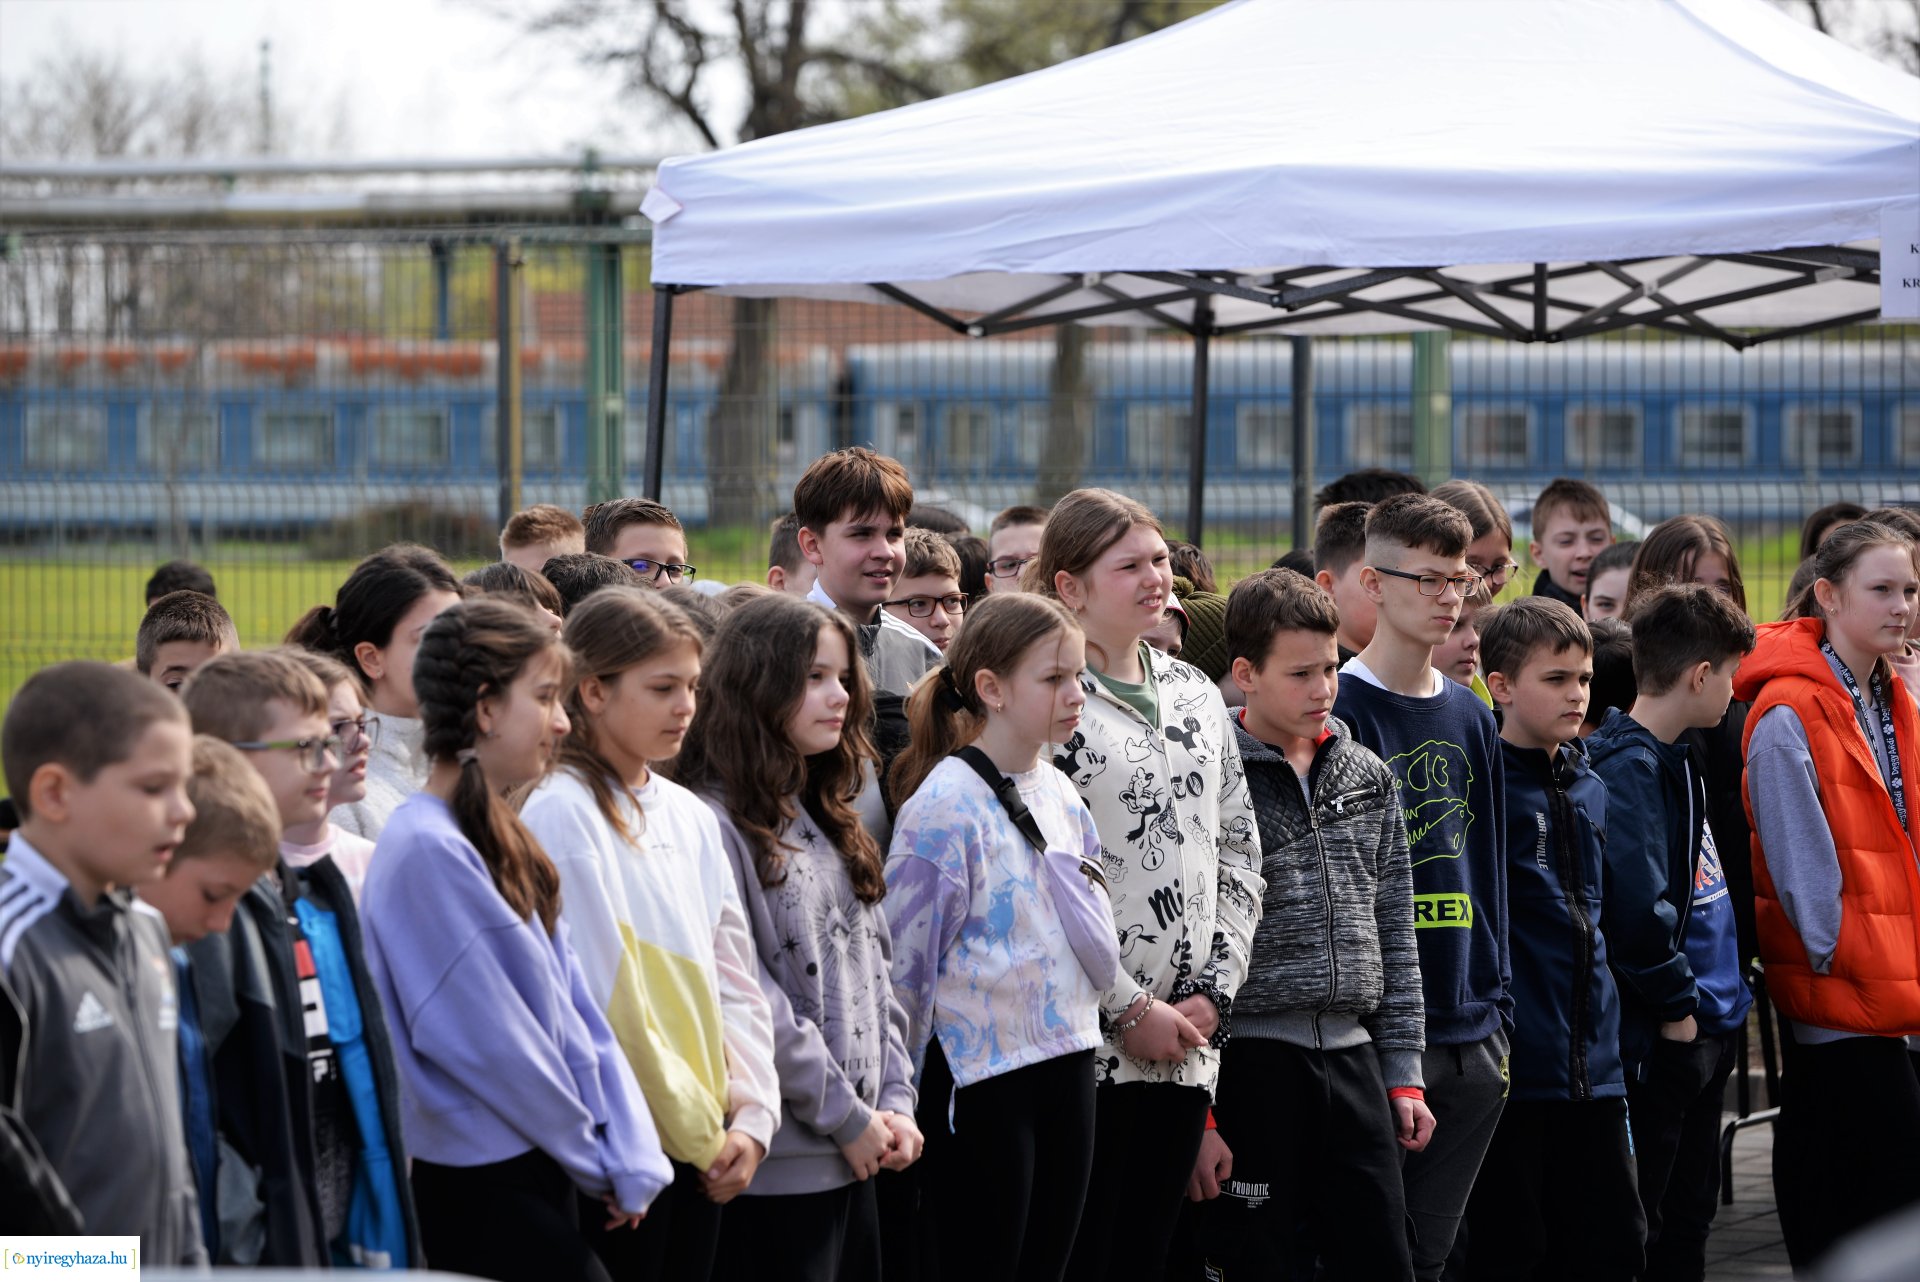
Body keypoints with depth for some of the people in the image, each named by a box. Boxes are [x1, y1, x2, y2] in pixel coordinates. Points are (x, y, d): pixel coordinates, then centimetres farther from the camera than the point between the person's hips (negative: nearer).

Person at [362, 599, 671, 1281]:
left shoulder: (497, 837, 12)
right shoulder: (428, 849, -16)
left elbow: (571, 1006, 9)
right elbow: (487, 1042, -16)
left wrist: (629, 1153, -1)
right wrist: (599, 1160, -5)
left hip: (538, 1173, 9)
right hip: (482, 1192, -9)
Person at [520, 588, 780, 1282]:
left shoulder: (688, 815, 12)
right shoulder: (559, 815, -11)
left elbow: (733, 979, 13)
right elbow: (608, 1002, -15)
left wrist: (751, 1118, 0)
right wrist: (700, 1133, -12)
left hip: (702, 1144, 7)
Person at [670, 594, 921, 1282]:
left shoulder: (830, 825, 17)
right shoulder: (719, 827, -12)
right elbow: (747, 1002, -17)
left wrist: (895, 1103, 4)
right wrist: (847, 1118, -12)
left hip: (856, 1159, 8)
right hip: (779, 1166, -8)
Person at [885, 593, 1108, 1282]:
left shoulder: (1059, 793, 10)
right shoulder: (947, 805, -14)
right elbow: (906, 958, -12)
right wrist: (900, 1097, -10)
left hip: (1068, 1062, 7)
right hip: (980, 1076, -7)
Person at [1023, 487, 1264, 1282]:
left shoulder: (1196, 697, 15)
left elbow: (1239, 860, 17)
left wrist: (1213, 993, 3)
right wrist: (1129, 1009, -13)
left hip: (1186, 1039, 6)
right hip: (1084, 1039, -6)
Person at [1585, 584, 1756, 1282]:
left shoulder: (1676, 758, 14)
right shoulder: (1628, 767, -18)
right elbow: (1639, 904, -27)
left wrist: (1721, 992, 14)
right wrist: (1676, 1006, -18)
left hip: (1704, 1032, 10)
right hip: (1660, 1038, -10)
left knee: (1687, 1223, 16)